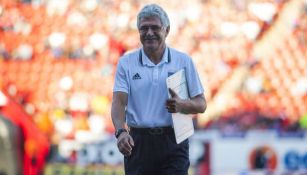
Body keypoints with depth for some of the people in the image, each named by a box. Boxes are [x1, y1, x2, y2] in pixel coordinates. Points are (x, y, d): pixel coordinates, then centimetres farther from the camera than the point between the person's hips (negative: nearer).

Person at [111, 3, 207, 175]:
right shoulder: (126, 62, 5)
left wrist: (181, 105, -18)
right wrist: (121, 132, -23)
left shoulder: (184, 61, 5)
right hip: (138, 143, 1)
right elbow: (119, 102, -4)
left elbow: (201, 104, 5)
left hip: (173, 143, -1)